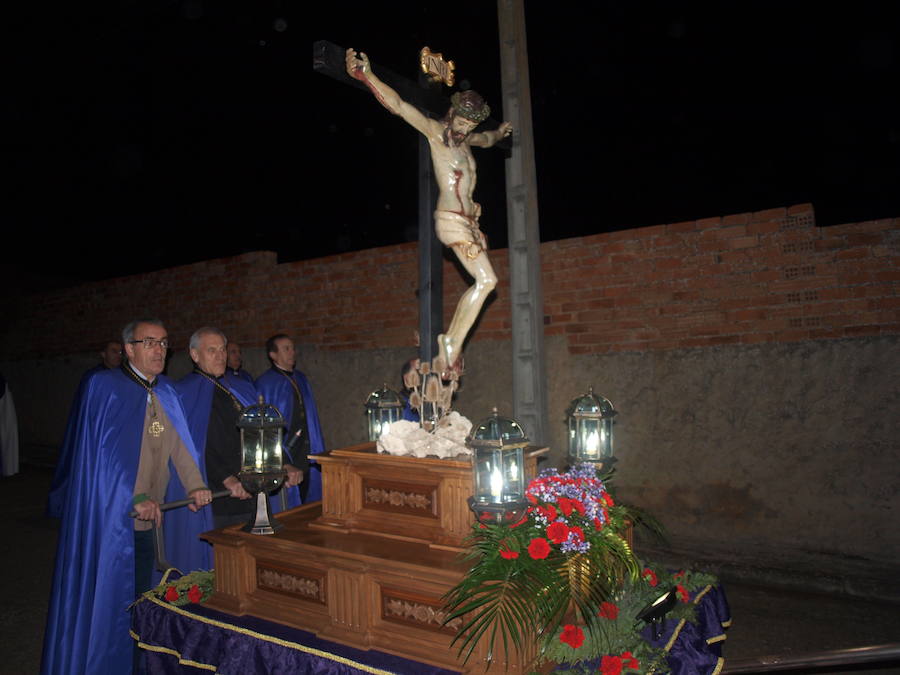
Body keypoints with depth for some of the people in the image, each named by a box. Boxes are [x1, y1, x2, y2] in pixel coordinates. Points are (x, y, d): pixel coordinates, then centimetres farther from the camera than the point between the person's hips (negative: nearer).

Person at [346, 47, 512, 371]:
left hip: (468, 221, 9)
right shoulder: (435, 131, -2)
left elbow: (486, 140, 46)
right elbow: (399, 106, -13)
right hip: (451, 220, -9)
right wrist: (366, 75, -21)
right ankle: (453, 343, -12)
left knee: (480, 284, 5)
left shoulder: (464, 139, 20)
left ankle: (449, 341, 12)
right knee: (486, 280, -18)